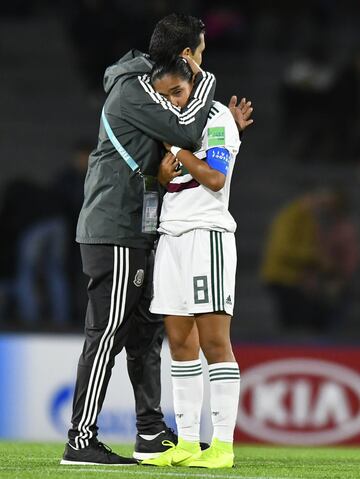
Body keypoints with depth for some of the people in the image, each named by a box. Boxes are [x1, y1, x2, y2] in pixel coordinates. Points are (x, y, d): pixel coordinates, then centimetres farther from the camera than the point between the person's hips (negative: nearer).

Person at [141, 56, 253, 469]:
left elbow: (214, 178, -14)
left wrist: (173, 143, -8)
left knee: (214, 341, -10)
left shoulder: (216, 117, -4)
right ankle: (187, 443, 5)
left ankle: (223, 444, -12)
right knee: (180, 342, 4)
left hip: (207, 231, -7)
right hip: (171, 234, 7)